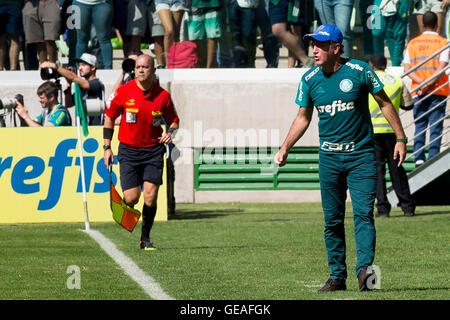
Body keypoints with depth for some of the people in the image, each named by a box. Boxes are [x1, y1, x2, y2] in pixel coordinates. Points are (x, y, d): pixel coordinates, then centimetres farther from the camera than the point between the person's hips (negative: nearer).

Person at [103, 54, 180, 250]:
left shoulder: (163, 96, -3)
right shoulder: (124, 91, -5)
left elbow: (173, 120, 10)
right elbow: (109, 117, 6)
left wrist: (170, 133, -13)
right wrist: (107, 147, 3)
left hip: (153, 150, 1)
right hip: (129, 150, -1)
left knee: (150, 196, -9)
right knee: (131, 198, -9)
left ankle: (145, 238, 7)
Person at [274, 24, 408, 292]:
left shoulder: (359, 71, -8)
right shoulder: (309, 79, 2)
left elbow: (385, 103, 3)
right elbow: (303, 118, 15)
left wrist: (401, 139, 0)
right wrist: (285, 148, 6)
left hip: (361, 155, -3)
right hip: (329, 157, 3)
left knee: (363, 213, -14)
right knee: (332, 219, 4)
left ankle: (365, 268, -23)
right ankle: (337, 276, 10)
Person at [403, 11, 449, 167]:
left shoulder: (412, 43, 9)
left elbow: (406, 68, 0)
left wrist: (421, 83, -9)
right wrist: (429, 85, -14)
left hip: (418, 92, 3)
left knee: (419, 125, 8)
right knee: (435, 125, 0)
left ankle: (418, 158, -3)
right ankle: (433, 159, -6)